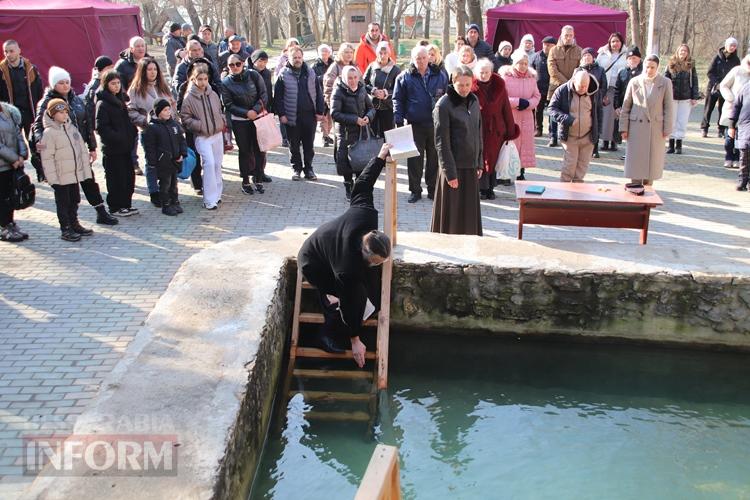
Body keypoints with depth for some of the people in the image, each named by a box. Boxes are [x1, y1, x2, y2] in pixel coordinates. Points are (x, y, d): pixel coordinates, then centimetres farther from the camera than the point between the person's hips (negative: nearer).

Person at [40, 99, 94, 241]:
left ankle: (74, 224, 31)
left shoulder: (72, 128, 7)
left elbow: (82, 148, 13)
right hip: (61, 176, -6)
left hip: (75, 174, 6)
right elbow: (47, 158, -14)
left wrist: (85, 167, 10)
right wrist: (52, 179, -15)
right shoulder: (49, 133, -13)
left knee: (74, 200, 17)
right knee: (63, 203, 3)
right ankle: (65, 229, 11)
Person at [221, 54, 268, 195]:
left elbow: (263, 95, -3)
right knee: (244, 151, 4)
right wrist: (246, 113, -18)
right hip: (239, 121, -1)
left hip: (258, 117, 1)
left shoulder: (253, 75, -3)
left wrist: (255, 110, -17)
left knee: (259, 149, 1)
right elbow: (228, 105, -7)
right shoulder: (226, 82, -4)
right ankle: (245, 181, 16)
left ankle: (258, 178, 16)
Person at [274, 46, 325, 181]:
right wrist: (281, 114, -9)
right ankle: (297, 169, 21)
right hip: (292, 117, -2)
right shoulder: (283, 74, -2)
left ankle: (308, 169, 20)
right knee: (294, 145, 8)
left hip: (309, 115, 2)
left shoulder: (310, 73, 6)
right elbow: (278, 96, -3)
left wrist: (320, 111, 2)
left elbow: (318, 93, 8)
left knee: (309, 145, 9)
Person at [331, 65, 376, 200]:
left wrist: (368, 117, -9)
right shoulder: (338, 92, -8)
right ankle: (349, 190, 17)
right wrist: (355, 120, -20)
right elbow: (335, 114, -15)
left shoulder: (362, 89, 6)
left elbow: (371, 108, 14)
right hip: (346, 133, -4)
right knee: (347, 161, 2)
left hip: (363, 132, 4)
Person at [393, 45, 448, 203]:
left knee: (434, 159, 8)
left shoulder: (440, 76, 7)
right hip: (414, 125, -2)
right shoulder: (405, 77, 2)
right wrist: (399, 120, -6)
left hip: (436, 125, 2)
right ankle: (415, 190, 14)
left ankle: (433, 190, 19)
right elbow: (398, 100, 3)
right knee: (414, 159, 2)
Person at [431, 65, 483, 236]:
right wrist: (450, 172, -16)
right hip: (454, 166, -6)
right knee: (452, 214, 1)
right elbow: (441, 142, -13)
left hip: (471, 166, 6)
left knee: (470, 211, 12)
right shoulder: (443, 105, -12)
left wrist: (479, 163, 12)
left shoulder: (474, 101, 8)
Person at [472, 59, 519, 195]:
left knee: (493, 159, 7)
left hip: (496, 130, 2)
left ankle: (490, 188, 17)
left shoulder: (499, 86, 4)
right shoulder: (472, 87, -3)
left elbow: (506, 109, 6)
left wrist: (510, 131, 4)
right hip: (477, 129, -2)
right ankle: (482, 189, 9)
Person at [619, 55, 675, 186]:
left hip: (656, 128, 0)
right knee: (636, 160, 0)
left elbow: (668, 108, 2)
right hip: (636, 127, 0)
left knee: (653, 161, 7)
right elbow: (626, 106, 5)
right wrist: (624, 128, 2)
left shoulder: (665, 83, 2)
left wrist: (667, 129, -3)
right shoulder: (634, 82, 2)